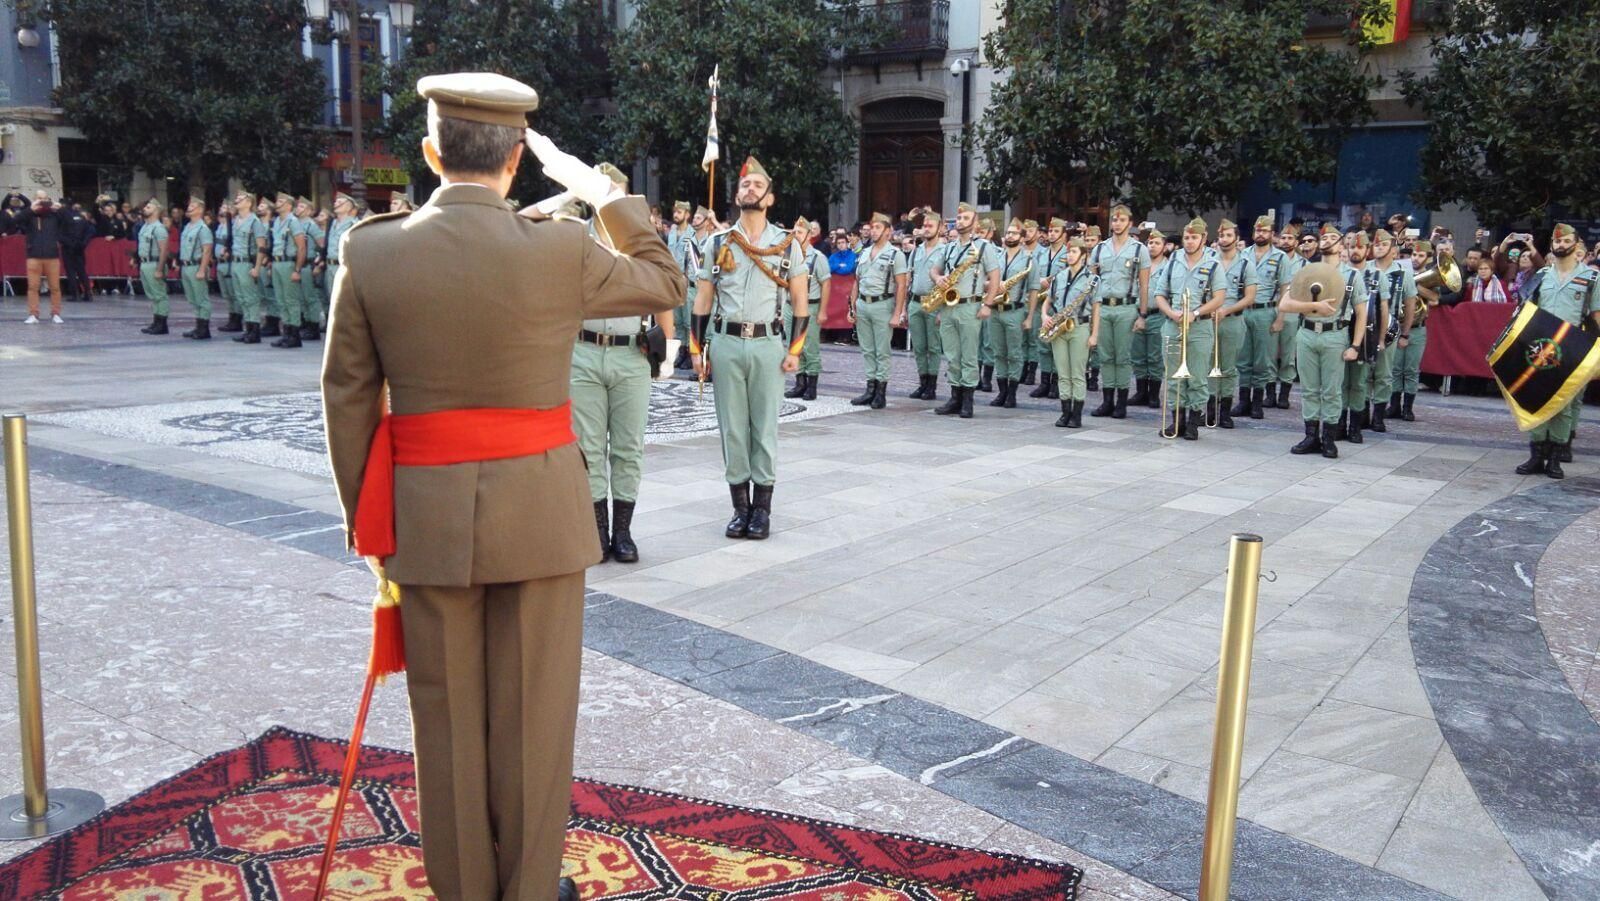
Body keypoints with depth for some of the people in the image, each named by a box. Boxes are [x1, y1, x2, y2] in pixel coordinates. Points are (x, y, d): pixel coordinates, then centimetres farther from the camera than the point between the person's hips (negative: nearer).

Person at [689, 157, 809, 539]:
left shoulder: (787, 244, 3)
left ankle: (762, 509, 12)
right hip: (726, 344, 1)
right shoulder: (718, 243, 6)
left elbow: (801, 301, 4)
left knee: (765, 428, 3)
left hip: (768, 345, -1)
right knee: (732, 428, 5)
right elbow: (702, 301, 8)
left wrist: (795, 351, -3)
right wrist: (696, 350, 3)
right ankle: (741, 508, 15)